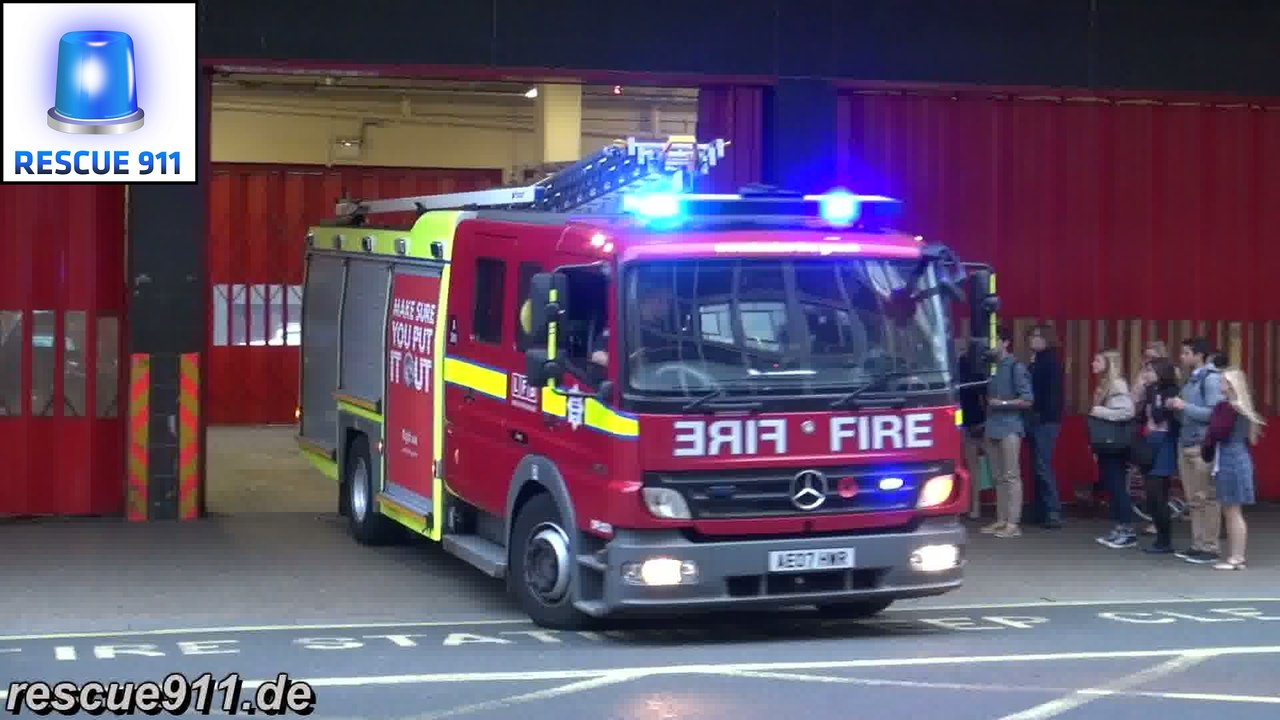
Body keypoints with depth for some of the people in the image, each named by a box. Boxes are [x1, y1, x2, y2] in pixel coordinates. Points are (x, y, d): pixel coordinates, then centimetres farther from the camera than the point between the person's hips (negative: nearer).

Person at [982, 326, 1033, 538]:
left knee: (1011, 476, -7)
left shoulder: (1016, 367, -6)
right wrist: (987, 404, 5)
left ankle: (1013, 523, -7)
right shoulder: (992, 366, 14)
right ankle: (1001, 520, 13)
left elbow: (1027, 400, -9)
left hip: (1009, 428, -7)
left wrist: (1002, 403, -13)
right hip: (993, 428, 7)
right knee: (998, 477, 9)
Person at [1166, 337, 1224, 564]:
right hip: (1185, 445, 9)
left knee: (1207, 499, -5)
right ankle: (1198, 545, 15)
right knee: (1193, 500, 10)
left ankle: (1210, 549, -2)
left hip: (1202, 447, -9)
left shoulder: (1211, 379, -8)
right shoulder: (1190, 380, 17)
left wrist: (1184, 407, -15)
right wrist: (1175, 408, 4)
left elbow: (1214, 413, -15)